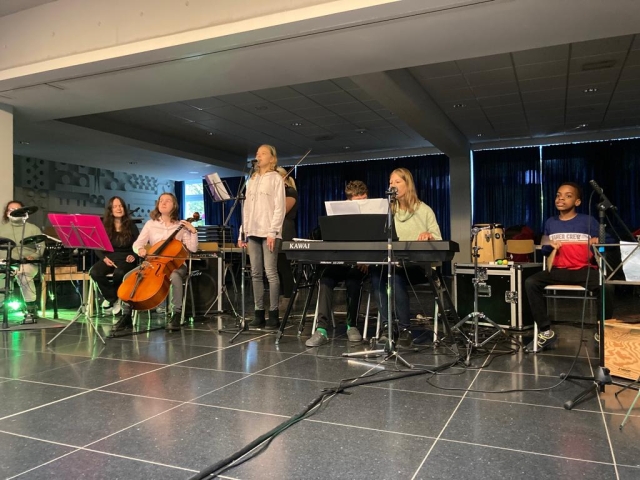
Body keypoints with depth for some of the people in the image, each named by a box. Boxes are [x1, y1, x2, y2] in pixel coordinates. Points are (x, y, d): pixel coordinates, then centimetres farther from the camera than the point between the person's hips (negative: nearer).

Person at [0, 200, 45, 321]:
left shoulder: (33, 228, 13)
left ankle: (31, 309, -28)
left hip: (28, 263, -2)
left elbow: (41, 247, 5)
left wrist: (33, 256, -14)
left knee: (23, 273, -38)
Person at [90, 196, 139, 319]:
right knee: (94, 272, -30)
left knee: (119, 273, -37)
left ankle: (111, 298, -5)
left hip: (125, 259, -2)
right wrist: (104, 258, -11)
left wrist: (133, 256, -14)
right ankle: (114, 299, -12)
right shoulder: (104, 226, 9)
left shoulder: (131, 226, 6)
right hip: (109, 258, 2)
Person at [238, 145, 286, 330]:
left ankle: (274, 314, -4)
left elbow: (279, 208, -6)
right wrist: (242, 233, 9)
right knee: (256, 274, 3)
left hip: (268, 232, -6)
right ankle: (259, 314, 7)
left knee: (270, 272, -8)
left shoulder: (276, 178, 3)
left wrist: (273, 232, -16)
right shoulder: (251, 180, 20)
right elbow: (246, 208, 17)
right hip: (253, 232, 6)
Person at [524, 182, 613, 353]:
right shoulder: (550, 223, 10)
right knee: (531, 282, -24)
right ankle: (546, 332, -13)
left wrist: (597, 244, -21)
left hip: (584, 270, -3)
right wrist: (549, 246, -4)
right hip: (557, 271, 3)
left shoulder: (589, 221, 1)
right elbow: (545, 252, 18)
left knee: (605, 287, -33)